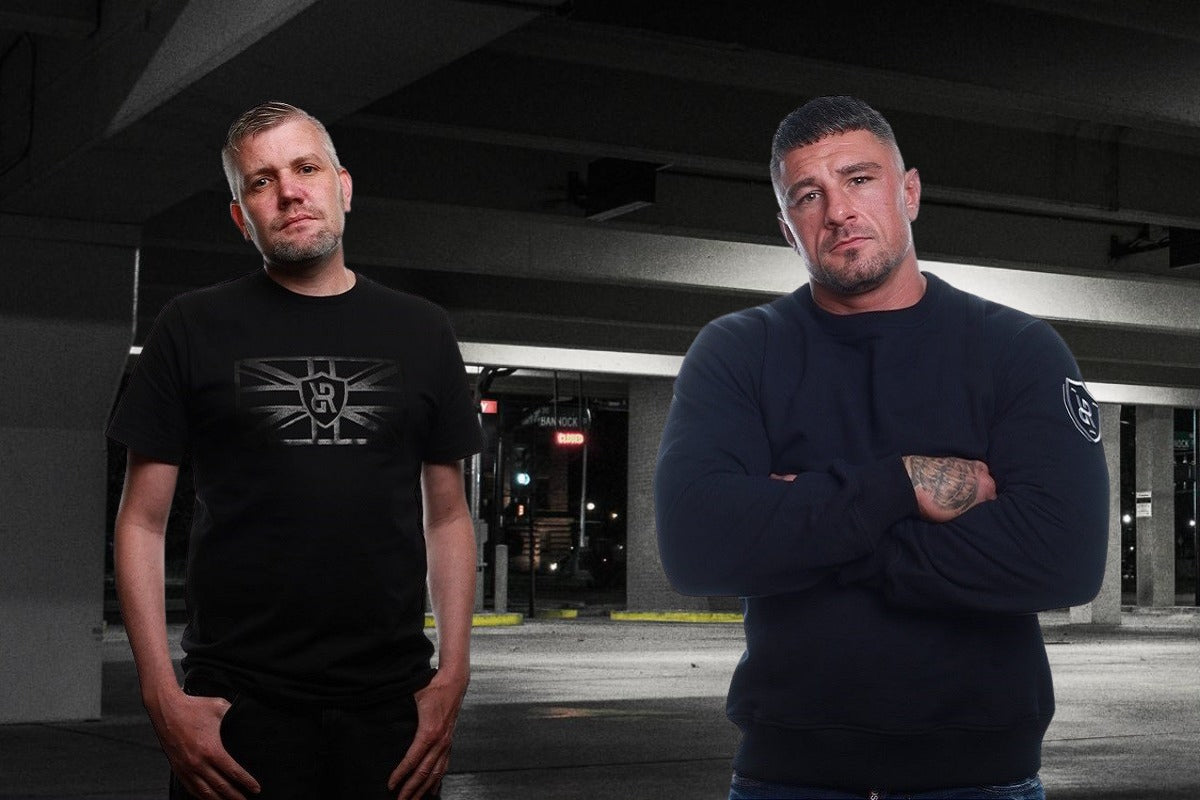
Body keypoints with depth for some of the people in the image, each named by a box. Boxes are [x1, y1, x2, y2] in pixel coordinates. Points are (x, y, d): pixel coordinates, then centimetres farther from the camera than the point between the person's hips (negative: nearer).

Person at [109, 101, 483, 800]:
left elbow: (447, 517, 11)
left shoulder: (421, 331, 9)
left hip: (393, 706, 2)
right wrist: (163, 695, -7)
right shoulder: (195, 328, 3)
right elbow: (143, 521, 2)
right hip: (238, 709, -1)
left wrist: (453, 673, 0)